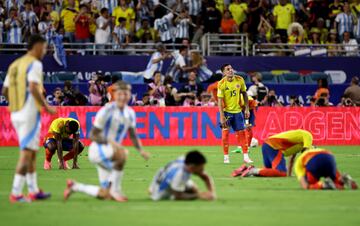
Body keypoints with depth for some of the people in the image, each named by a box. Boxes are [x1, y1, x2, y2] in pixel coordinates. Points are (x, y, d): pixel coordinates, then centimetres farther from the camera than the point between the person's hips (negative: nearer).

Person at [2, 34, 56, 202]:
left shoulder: (14, 64, 15)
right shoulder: (34, 64, -9)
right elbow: (33, 88, -21)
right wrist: (46, 107, -14)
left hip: (15, 113, 9)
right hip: (30, 113, -9)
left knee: (31, 152, 16)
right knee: (26, 153, -8)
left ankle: (34, 191, 20)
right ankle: (16, 193, -12)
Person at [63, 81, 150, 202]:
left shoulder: (130, 113, 3)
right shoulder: (106, 111, -18)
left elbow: (133, 135, 15)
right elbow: (93, 135, -17)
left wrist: (140, 150, -2)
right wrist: (110, 142, -32)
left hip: (111, 153, 7)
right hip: (98, 149, -7)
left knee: (106, 195, 6)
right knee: (122, 153, -40)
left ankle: (75, 186, 25)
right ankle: (115, 190, -27)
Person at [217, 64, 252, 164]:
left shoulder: (240, 80, -5)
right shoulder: (222, 84, -15)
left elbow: (244, 94, 6)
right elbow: (220, 100, -14)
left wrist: (247, 109, 3)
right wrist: (222, 116, -20)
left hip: (238, 111, 3)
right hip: (226, 111, -3)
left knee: (241, 132, 2)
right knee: (225, 133, -4)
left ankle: (246, 156, 5)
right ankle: (226, 156, 6)